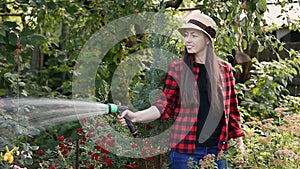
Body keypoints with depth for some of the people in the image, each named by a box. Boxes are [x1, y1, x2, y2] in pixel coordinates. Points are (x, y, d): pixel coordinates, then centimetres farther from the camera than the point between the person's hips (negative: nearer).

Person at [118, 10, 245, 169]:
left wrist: (240, 144, 10)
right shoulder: (177, 69, 1)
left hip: (217, 151, 2)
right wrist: (136, 116, -17)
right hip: (184, 150, -2)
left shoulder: (224, 69, 6)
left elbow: (232, 109, 11)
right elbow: (164, 105, -1)